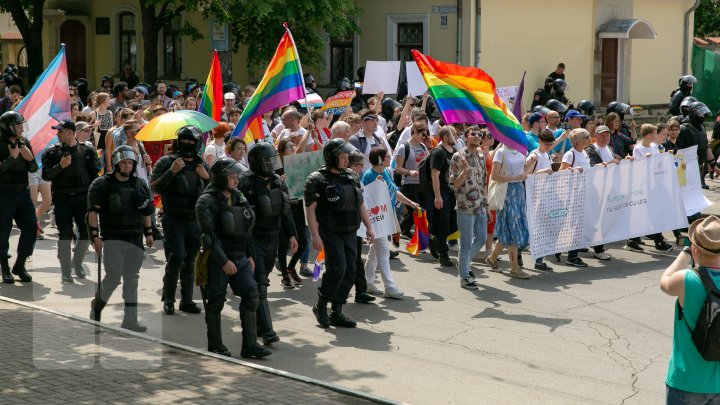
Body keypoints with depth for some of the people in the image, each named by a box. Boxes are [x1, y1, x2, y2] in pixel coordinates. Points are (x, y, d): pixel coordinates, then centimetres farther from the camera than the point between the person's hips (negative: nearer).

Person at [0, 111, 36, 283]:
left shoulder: (24, 143, 9)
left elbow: (33, 169, 11)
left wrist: (30, 158, -7)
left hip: (23, 192, 6)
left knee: (31, 227, 2)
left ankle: (19, 265, 16)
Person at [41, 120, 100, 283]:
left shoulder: (87, 151, 7)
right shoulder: (53, 152, 7)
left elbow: (94, 175, 10)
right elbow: (46, 175, -1)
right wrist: (60, 166, -16)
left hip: (83, 196, 1)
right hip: (62, 198, -1)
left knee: (87, 232, 0)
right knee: (65, 234, -5)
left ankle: (77, 263, 23)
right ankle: (66, 272, 1)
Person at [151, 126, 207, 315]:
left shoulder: (202, 165, 11)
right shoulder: (166, 162, -2)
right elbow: (155, 187, -12)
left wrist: (207, 177, -5)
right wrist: (172, 171, -21)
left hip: (195, 220, 4)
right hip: (173, 220, -4)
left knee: (190, 262, 8)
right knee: (177, 259, -11)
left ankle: (187, 301, 17)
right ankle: (168, 299, 6)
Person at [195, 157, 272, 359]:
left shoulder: (239, 197, 11)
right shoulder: (207, 202, -13)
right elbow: (209, 235, -19)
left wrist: (250, 255, 15)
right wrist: (224, 261, -21)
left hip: (239, 258, 7)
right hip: (217, 260, -7)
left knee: (251, 294, -3)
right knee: (215, 302, 4)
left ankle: (249, 345, 1)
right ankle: (215, 346, 17)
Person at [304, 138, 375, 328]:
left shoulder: (352, 177, 13)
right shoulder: (318, 180, -9)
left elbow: (360, 204, 19)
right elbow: (310, 209, -13)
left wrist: (369, 227, 14)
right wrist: (315, 235, -20)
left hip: (350, 233, 7)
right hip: (330, 232, -7)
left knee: (349, 272, 4)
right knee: (337, 268, -17)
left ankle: (336, 312, 13)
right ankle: (320, 305, 3)